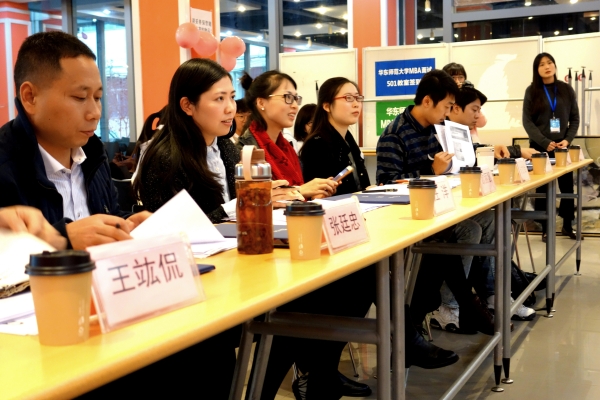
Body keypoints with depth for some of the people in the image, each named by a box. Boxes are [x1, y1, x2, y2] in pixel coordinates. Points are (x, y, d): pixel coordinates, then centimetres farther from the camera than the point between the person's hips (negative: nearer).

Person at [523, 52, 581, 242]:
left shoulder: (566, 89, 7)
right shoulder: (532, 91, 1)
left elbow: (575, 118, 8)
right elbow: (527, 122, -5)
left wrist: (567, 140, -8)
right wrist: (545, 142, -14)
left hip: (562, 145, 2)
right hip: (540, 147, -2)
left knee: (567, 185, 4)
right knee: (542, 187, 2)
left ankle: (567, 226, 17)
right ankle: (545, 228, 10)